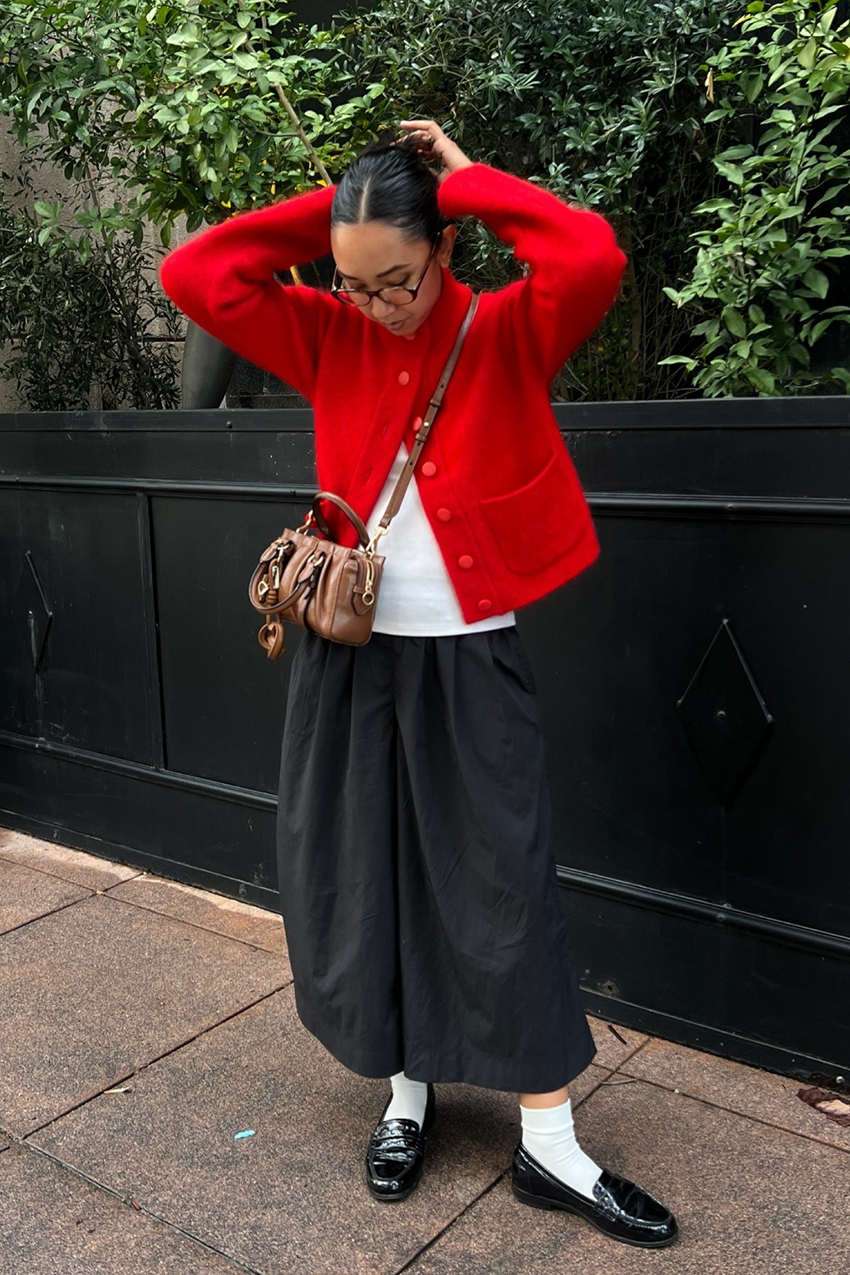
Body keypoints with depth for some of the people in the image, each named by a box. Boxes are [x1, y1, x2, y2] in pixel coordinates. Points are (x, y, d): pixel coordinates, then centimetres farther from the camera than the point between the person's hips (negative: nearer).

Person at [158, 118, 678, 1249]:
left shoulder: (508, 333, -4)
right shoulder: (330, 338, 4)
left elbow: (594, 260, -24)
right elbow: (193, 275, -3)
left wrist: (467, 179, -12)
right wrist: (329, 210, -4)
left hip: (469, 660, -3)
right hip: (348, 657, 3)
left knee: (504, 891, 2)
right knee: (363, 879, 11)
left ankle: (550, 1150, 17)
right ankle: (407, 1092, 33)